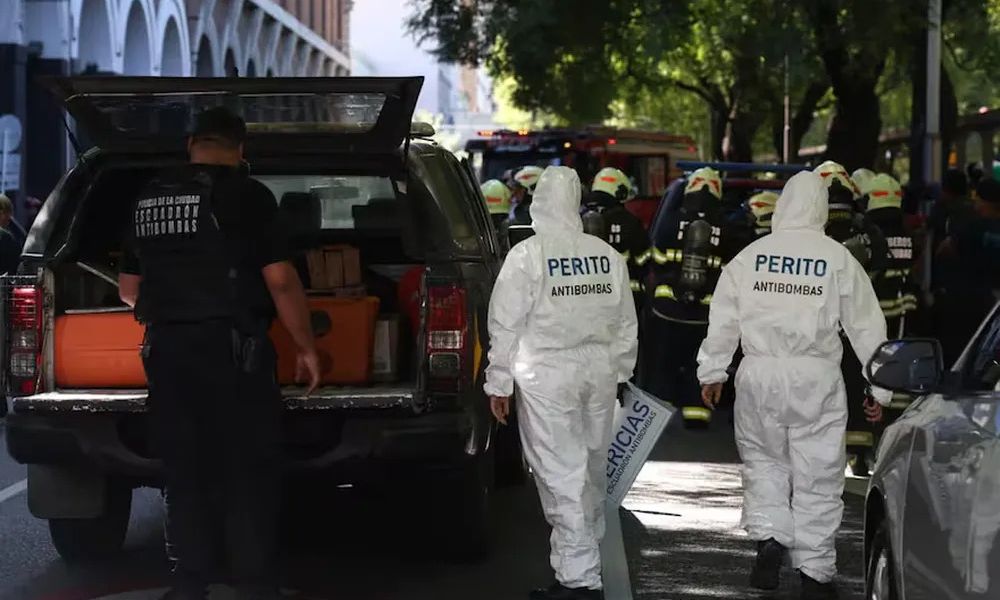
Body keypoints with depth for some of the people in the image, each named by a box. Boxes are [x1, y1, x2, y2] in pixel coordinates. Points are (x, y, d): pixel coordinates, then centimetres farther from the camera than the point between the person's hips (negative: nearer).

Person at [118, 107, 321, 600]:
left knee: (184, 471, 10)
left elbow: (129, 289, 22)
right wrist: (306, 347, -1)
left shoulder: (149, 199, 13)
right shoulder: (245, 195, -6)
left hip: (165, 350, 5)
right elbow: (280, 281, -11)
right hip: (230, 347, -5)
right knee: (249, 471, 1)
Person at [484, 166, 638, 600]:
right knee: (592, 470, 19)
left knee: (562, 475, -5)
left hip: (547, 374, -5)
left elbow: (507, 325, -10)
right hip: (600, 370, 6)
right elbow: (626, 323, 12)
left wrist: (499, 383, -2)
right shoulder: (607, 255, 5)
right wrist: (620, 371, 24)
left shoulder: (527, 255, -10)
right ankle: (586, 556, 35)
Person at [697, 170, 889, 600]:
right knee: (816, 475, 5)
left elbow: (722, 319, 5)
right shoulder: (839, 260, -3)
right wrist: (879, 388, 7)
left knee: (763, 459, 20)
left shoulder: (750, 256, 2)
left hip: (759, 375, 2)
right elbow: (866, 327, 0)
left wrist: (712, 371, 15)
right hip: (816, 379, -2)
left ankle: (768, 539, 1)